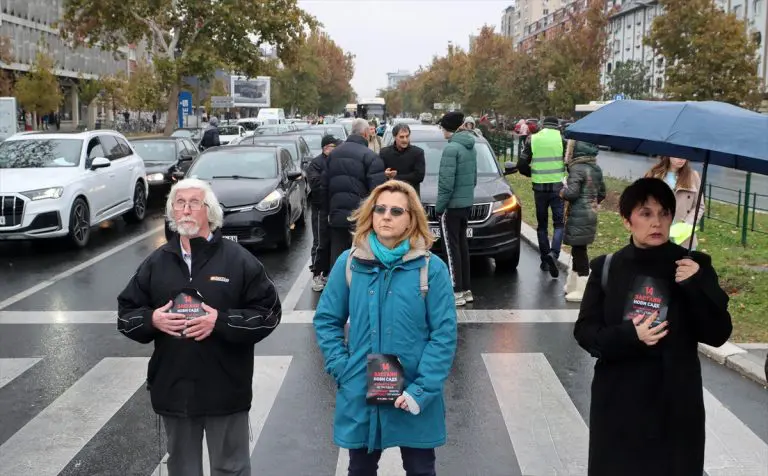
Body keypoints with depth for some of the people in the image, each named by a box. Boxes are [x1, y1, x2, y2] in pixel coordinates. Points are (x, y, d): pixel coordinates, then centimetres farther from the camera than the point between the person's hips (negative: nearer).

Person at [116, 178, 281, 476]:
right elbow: (126, 314, 10)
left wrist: (221, 322, -19)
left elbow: (268, 313, -7)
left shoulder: (239, 260, -5)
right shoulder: (156, 262, 6)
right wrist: (152, 319, -11)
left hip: (226, 391, -3)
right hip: (173, 391, 4)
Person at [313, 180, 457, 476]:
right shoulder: (349, 263, -2)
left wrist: (422, 390, -16)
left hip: (414, 398, -1)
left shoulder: (431, 268, -9)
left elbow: (444, 333, -10)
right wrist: (341, 368, -8)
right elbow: (326, 320, 4)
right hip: (360, 394, 2)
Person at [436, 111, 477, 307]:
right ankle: (466, 289, 19)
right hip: (467, 203, 9)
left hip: (452, 205, -9)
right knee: (462, 246, 14)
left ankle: (457, 292, -1)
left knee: (452, 248, -3)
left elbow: (447, 181, -21)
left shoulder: (451, 148, -17)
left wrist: (439, 205, -13)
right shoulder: (470, 147, 10)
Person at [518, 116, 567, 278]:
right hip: (558, 187, -2)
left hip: (539, 187, 2)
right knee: (559, 223, 4)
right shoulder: (562, 139, -3)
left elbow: (522, 165, 1)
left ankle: (545, 260, 18)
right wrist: (563, 175, 12)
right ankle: (554, 253, -18)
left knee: (542, 224, 14)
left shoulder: (532, 140, 2)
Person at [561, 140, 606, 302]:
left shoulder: (577, 169, -14)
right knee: (578, 249, 16)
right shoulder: (596, 169, 11)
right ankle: (573, 284, 27)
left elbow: (572, 193, -21)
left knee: (579, 250, -3)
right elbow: (602, 193, 18)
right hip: (591, 214, 8)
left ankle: (582, 290, 0)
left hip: (578, 216, -8)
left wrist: (562, 192, -1)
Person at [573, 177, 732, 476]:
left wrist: (698, 286, -21)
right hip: (617, 399, 1)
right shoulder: (607, 268, -2)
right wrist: (628, 336, -19)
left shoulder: (693, 266, -4)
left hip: (675, 402, -1)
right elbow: (585, 330, -1)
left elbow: (718, 335, -6)